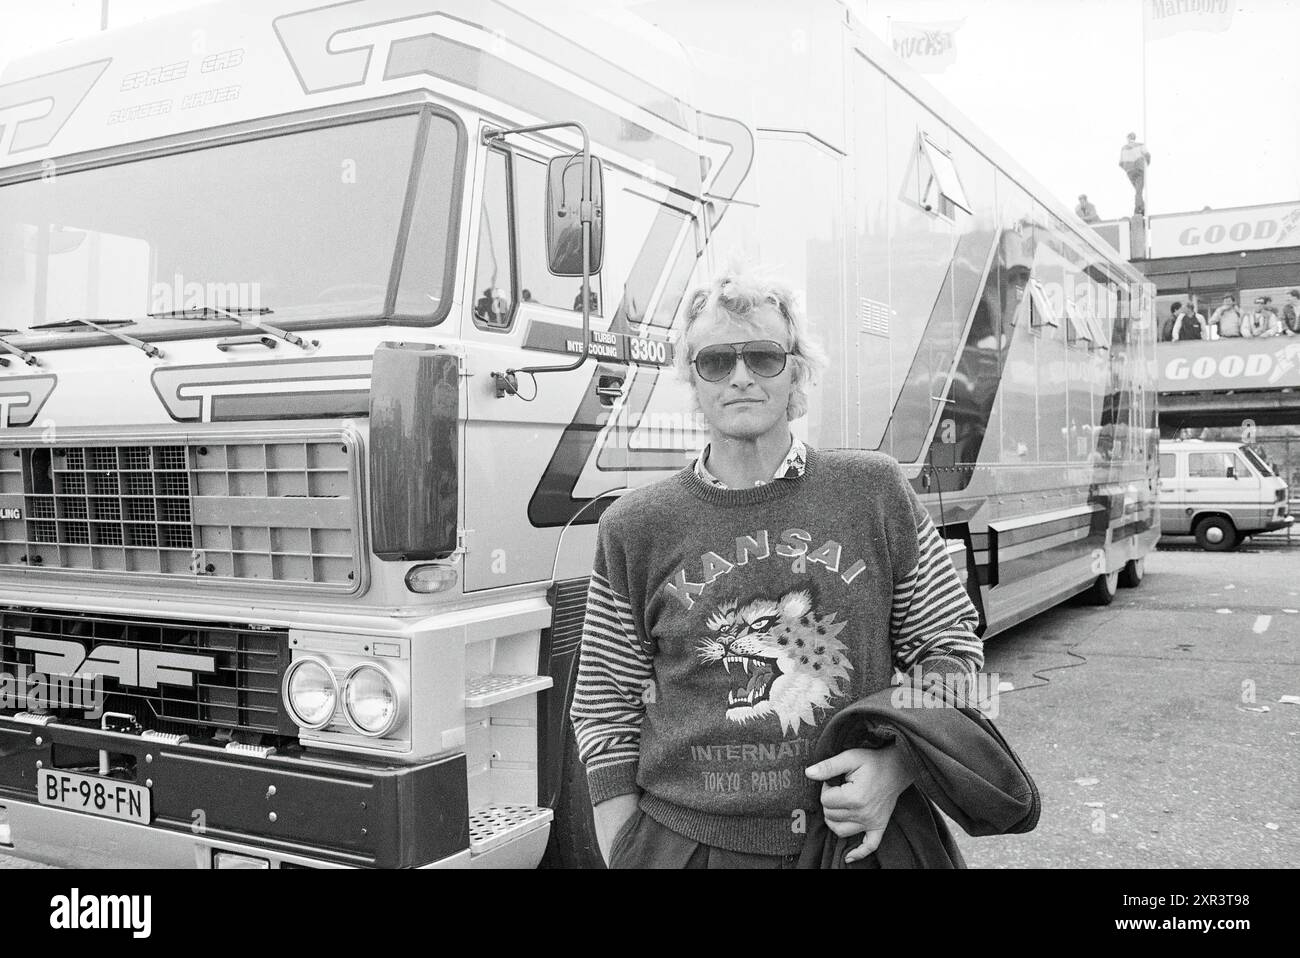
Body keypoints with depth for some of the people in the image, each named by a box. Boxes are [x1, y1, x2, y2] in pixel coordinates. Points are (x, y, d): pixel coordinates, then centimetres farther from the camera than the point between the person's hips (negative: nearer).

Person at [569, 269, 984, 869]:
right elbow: (605, 713, 2)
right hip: (680, 841, 0)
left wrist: (898, 763, -11)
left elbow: (951, 646, 3)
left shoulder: (873, 492, -2)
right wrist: (623, 853, -4)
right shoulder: (635, 529, -3)